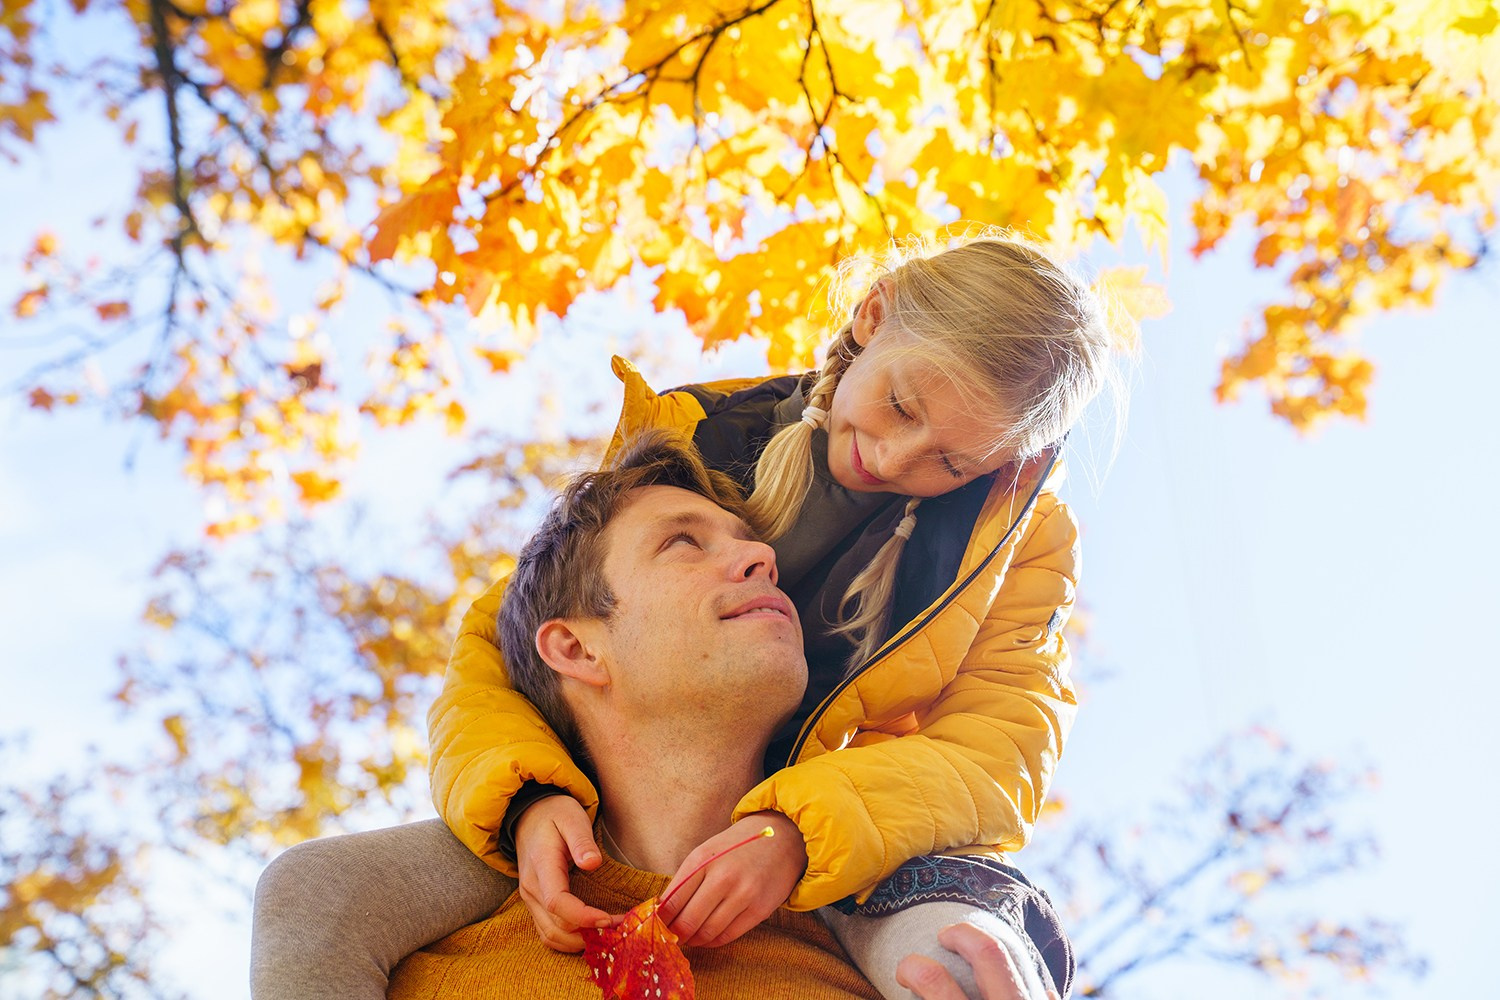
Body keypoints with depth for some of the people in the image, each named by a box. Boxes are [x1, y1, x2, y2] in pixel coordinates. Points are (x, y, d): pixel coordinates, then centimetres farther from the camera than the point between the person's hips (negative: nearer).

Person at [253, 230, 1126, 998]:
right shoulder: (681, 440, 2)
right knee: (321, 888, -21)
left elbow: (1003, 747, -11)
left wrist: (805, 829, -33)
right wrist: (528, 801, -25)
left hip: (877, 874, -3)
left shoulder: (1024, 536, 2)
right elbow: (493, 652, -1)